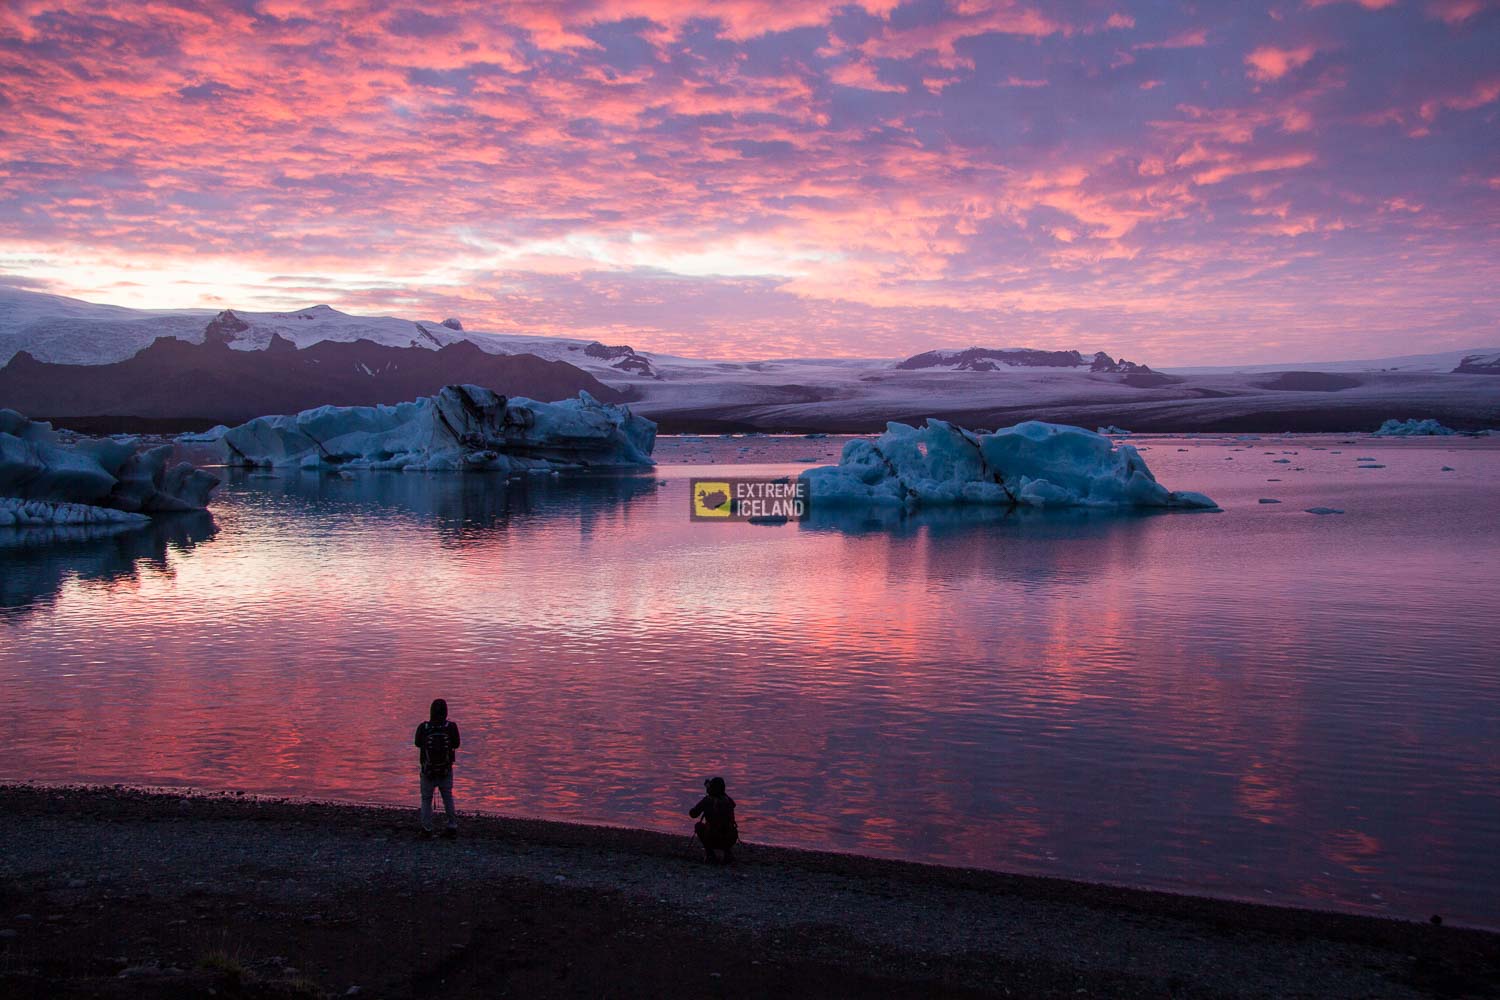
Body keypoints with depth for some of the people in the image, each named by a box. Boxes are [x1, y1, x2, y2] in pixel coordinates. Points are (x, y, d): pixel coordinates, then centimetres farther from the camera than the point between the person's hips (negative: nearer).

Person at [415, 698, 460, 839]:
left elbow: (418, 744, 1)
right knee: (448, 799, 19)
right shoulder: (451, 727, -18)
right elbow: (456, 745, -2)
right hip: (446, 771, 1)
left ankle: (427, 831, 17)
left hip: (428, 772, -1)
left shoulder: (423, 728, -18)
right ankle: (452, 828, 21)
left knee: (426, 800, 16)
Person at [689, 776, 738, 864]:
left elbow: (693, 814, 4)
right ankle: (728, 852, 13)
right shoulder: (728, 800, 6)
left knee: (699, 826, 25)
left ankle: (711, 855, 15)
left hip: (714, 840, -4)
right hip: (731, 840, 4)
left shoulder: (707, 800, -7)